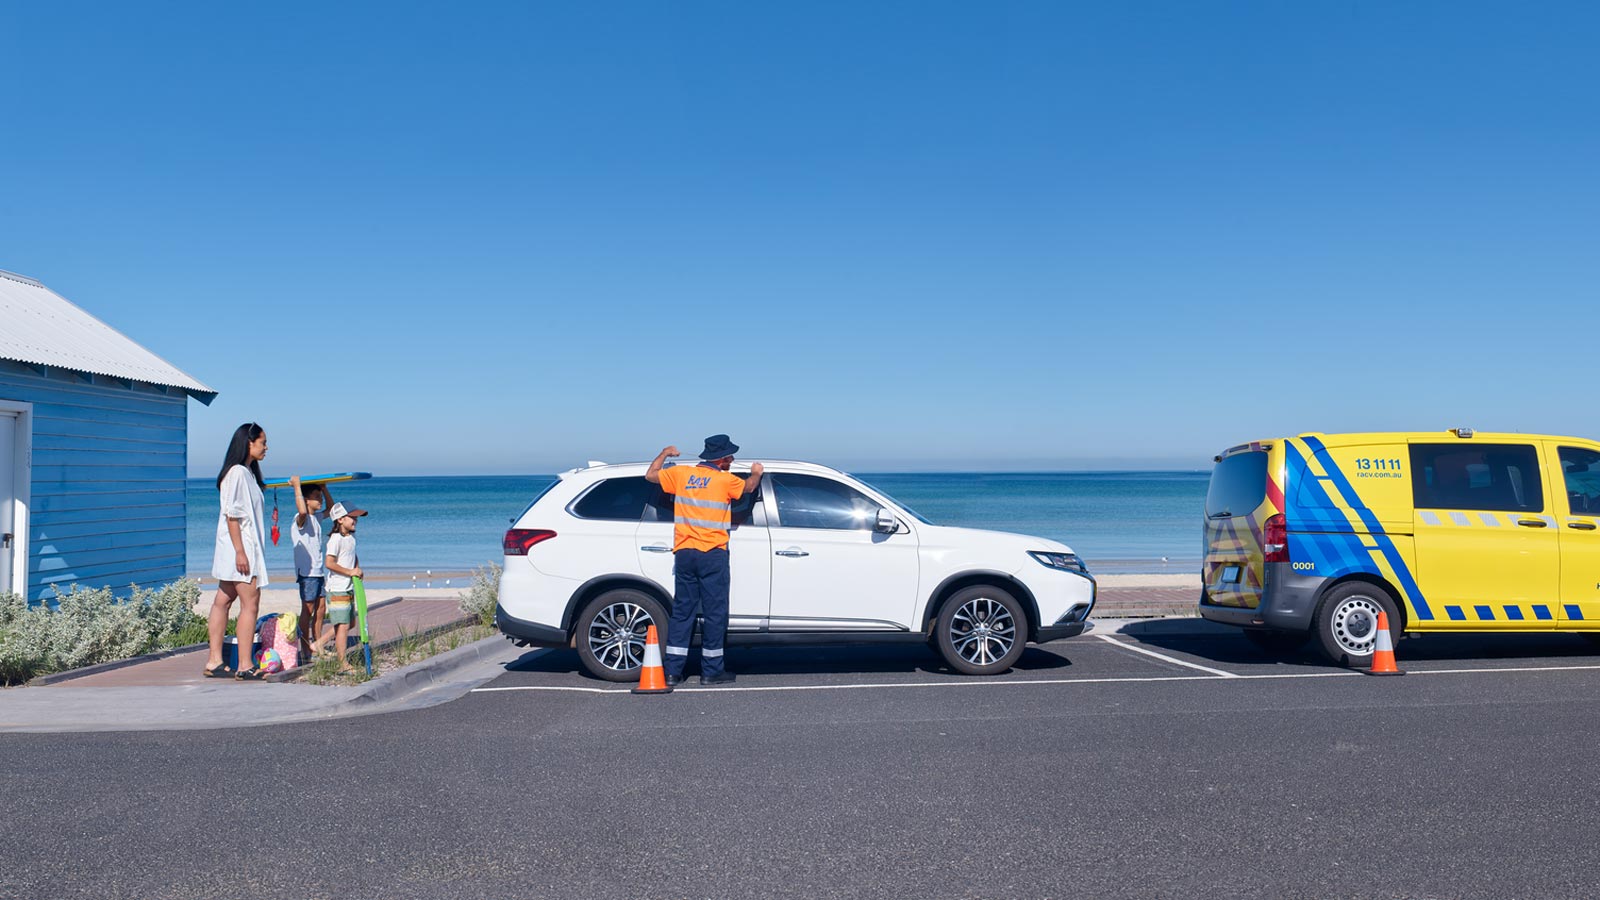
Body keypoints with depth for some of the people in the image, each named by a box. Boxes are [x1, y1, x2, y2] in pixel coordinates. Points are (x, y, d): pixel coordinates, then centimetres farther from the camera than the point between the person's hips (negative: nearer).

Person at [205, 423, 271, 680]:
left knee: (223, 600, 9)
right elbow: (232, 514, -19)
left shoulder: (247, 472, 17)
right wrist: (239, 551, -22)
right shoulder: (237, 472, -14)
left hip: (247, 547, 10)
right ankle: (245, 666, -7)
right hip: (239, 547, -10)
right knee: (250, 602, -9)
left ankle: (214, 662, 13)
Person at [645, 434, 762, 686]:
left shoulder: (681, 473, 5)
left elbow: (650, 475, 18)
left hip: (684, 552, 5)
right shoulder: (725, 480, -6)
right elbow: (749, 486, 12)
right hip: (712, 554, -5)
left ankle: (672, 671, 8)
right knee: (715, 612, 4)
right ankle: (711, 671, 8)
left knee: (681, 610, 9)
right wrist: (756, 473, 33)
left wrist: (664, 454, 33)